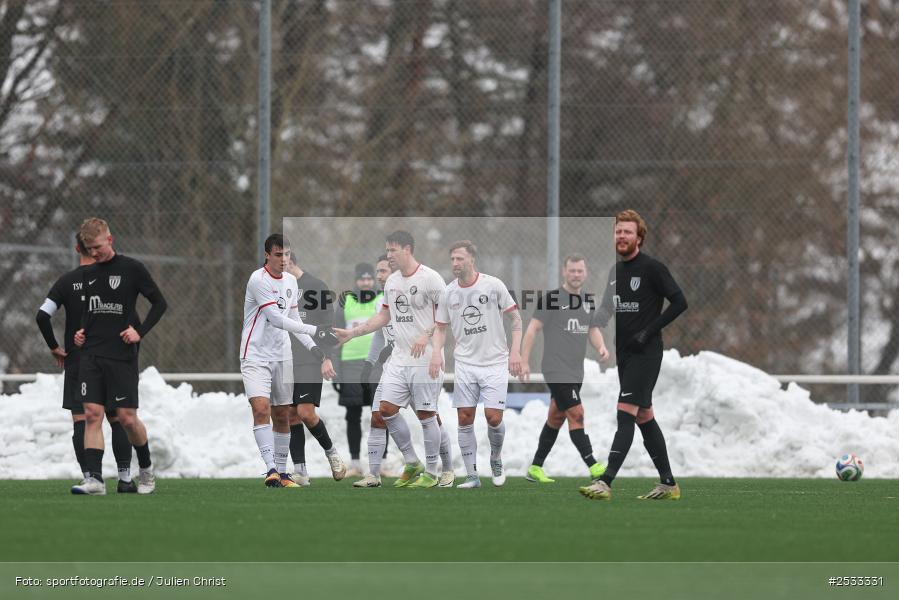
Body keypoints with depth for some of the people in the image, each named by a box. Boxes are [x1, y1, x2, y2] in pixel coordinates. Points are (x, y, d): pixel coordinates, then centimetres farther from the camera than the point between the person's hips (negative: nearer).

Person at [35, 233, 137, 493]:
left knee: (81, 420, 0)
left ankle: (88, 477, -7)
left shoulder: (66, 281, -2)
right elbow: (133, 320, -6)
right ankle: (125, 478, 5)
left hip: (76, 361, 0)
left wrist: (54, 347, 1)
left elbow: (43, 315, -10)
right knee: (117, 420, 7)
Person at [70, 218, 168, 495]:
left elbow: (160, 303, 0)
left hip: (122, 357, -4)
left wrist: (140, 331, -10)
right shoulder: (88, 274, 13)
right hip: (91, 355, 4)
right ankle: (94, 478, -12)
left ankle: (146, 469, 22)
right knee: (92, 414, -8)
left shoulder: (131, 268, -3)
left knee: (127, 417, -2)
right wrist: (81, 332, 8)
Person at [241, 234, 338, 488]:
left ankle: (281, 472, 14)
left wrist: (312, 346, 8)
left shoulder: (290, 281, 10)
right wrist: (313, 331, -22)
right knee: (261, 408, -21)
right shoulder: (258, 279, -14)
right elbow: (275, 318, -20)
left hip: (282, 356, 7)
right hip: (256, 355, -7)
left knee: (283, 415, 7)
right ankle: (271, 468, -25)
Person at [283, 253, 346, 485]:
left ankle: (331, 452, 10)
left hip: (310, 363, -5)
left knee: (305, 412, -15)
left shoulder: (316, 286, -2)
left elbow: (327, 325, -4)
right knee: (292, 416, 1)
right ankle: (300, 472, 3)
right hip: (285, 364, 5)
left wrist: (327, 358, -12)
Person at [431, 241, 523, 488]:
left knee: (493, 417, -10)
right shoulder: (448, 293, 2)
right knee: (465, 418, -2)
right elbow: (441, 327, 13)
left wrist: (515, 351, -8)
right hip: (465, 363, 3)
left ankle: (496, 459, 20)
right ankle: (472, 475, 5)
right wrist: (437, 352, -5)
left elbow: (515, 318, 0)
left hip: (495, 363, -3)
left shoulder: (493, 285, -7)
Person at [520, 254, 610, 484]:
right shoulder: (551, 298, -9)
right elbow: (533, 329, -8)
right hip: (556, 369, -7)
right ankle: (593, 466, -17)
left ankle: (535, 468, 22)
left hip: (576, 371, 7)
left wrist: (601, 346, -3)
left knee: (556, 418, 13)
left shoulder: (588, 299, 11)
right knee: (576, 414, -14)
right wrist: (524, 362, -12)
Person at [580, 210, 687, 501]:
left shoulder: (652, 268, -10)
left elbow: (679, 302, -12)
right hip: (623, 354, 8)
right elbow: (607, 307, 19)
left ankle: (605, 482, -26)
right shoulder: (615, 271, 13)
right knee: (644, 417, 12)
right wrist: (595, 323, -3)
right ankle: (668, 483, 20)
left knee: (625, 414, -17)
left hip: (645, 354, -8)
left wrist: (649, 331, -15)